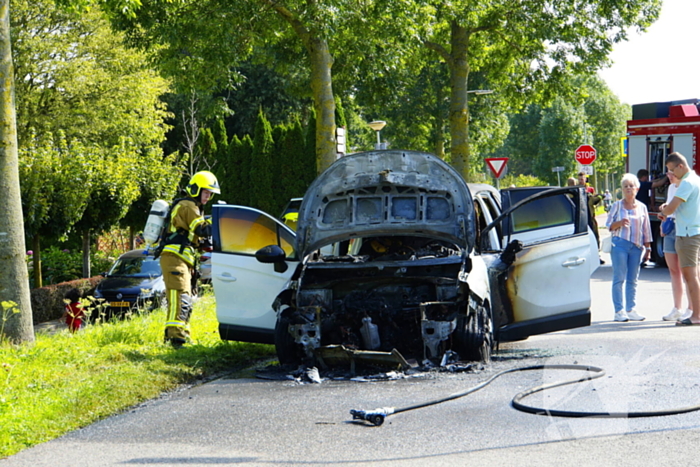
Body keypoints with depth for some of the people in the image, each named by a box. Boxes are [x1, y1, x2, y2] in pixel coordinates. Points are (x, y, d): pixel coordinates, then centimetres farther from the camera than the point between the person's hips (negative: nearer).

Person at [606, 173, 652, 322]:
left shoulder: (642, 207, 12)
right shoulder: (617, 205, 6)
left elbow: (646, 229, 13)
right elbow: (609, 225, 5)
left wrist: (647, 248, 9)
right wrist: (619, 223, -14)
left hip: (636, 246, 3)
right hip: (620, 244, -3)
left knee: (632, 280, 5)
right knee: (619, 278, -6)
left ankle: (631, 309, 9)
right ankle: (619, 311, -5)